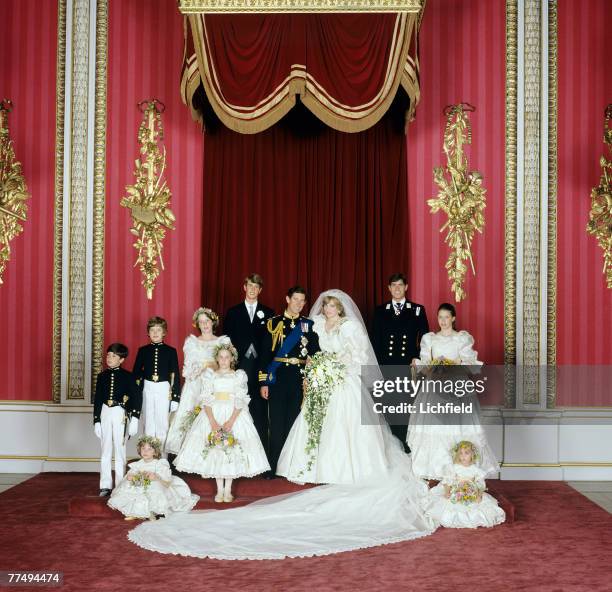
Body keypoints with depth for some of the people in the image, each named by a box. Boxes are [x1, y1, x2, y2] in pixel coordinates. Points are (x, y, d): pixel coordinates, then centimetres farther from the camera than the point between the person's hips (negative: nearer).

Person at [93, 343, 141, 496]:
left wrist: (134, 419, -10)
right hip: (105, 413, 3)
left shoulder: (127, 376, -2)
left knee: (120, 450, 1)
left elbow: (137, 397, -4)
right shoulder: (102, 376, 8)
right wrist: (96, 420, 7)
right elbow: (97, 399, 10)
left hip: (121, 414, -3)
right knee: (105, 451, 6)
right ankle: (105, 485, 11)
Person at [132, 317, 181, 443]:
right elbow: (136, 372, 9)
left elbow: (175, 374, 1)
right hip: (148, 388, 2)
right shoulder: (143, 350, 4)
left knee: (162, 422, 3)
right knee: (148, 421, 9)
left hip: (164, 389, -2)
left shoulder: (170, 351, 0)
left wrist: (175, 397, -2)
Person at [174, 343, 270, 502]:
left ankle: (228, 490, 4)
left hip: (234, 415, -1)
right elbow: (206, 400, -2)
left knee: (232, 452, -5)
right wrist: (213, 422, -15)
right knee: (215, 452, -2)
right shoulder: (209, 375, 7)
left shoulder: (239, 375, 4)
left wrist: (230, 422, -16)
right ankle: (219, 490, 5)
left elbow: (241, 401, -4)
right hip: (213, 415, 1)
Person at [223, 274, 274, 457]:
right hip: (239, 365, 0)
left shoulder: (268, 313, 10)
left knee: (260, 409, -1)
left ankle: (261, 448, 5)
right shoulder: (233, 312, 10)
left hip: (260, 366, 0)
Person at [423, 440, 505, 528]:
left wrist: (479, 495, -13)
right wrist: (447, 492, -16)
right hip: (455, 496, -1)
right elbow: (447, 482, 0)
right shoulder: (453, 468, 1)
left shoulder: (476, 470, 4)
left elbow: (481, 485, 5)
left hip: (472, 497, 2)